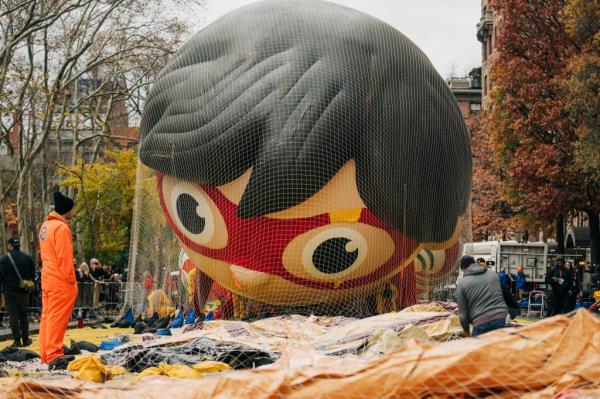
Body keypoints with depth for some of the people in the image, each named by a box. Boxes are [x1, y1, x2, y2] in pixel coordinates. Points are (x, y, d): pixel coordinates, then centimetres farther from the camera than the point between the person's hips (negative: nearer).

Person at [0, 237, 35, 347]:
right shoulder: (28, 258, 2)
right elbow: (33, 275, 6)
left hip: (10, 292, -4)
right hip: (24, 292, 4)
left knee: (13, 315, -1)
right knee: (23, 315, 15)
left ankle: (17, 340, -6)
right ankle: (25, 339, 16)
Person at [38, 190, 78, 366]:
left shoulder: (45, 226, 15)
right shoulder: (61, 227, -14)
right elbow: (65, 257, -19)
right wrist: (71, 279, -15)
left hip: (47, 278, 9)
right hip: (60, 281, -9)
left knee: (47, 316, 11)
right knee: (57, 318, -10)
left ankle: (45, 354, 15)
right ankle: (53, 356, -12)